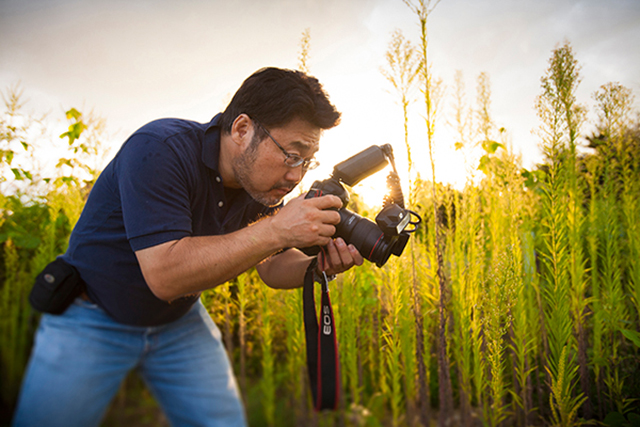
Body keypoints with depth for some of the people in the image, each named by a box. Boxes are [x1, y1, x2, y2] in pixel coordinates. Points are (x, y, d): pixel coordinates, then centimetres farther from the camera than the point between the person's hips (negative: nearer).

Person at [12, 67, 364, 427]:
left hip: (181, 321, 5)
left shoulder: (263, 179, -9)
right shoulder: (159, 149, -29)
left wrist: (316, 266, -23)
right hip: (93, 322, -4)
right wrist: (277, 231, -40)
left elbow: (271, 265, -1)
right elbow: (164, 274, -36)